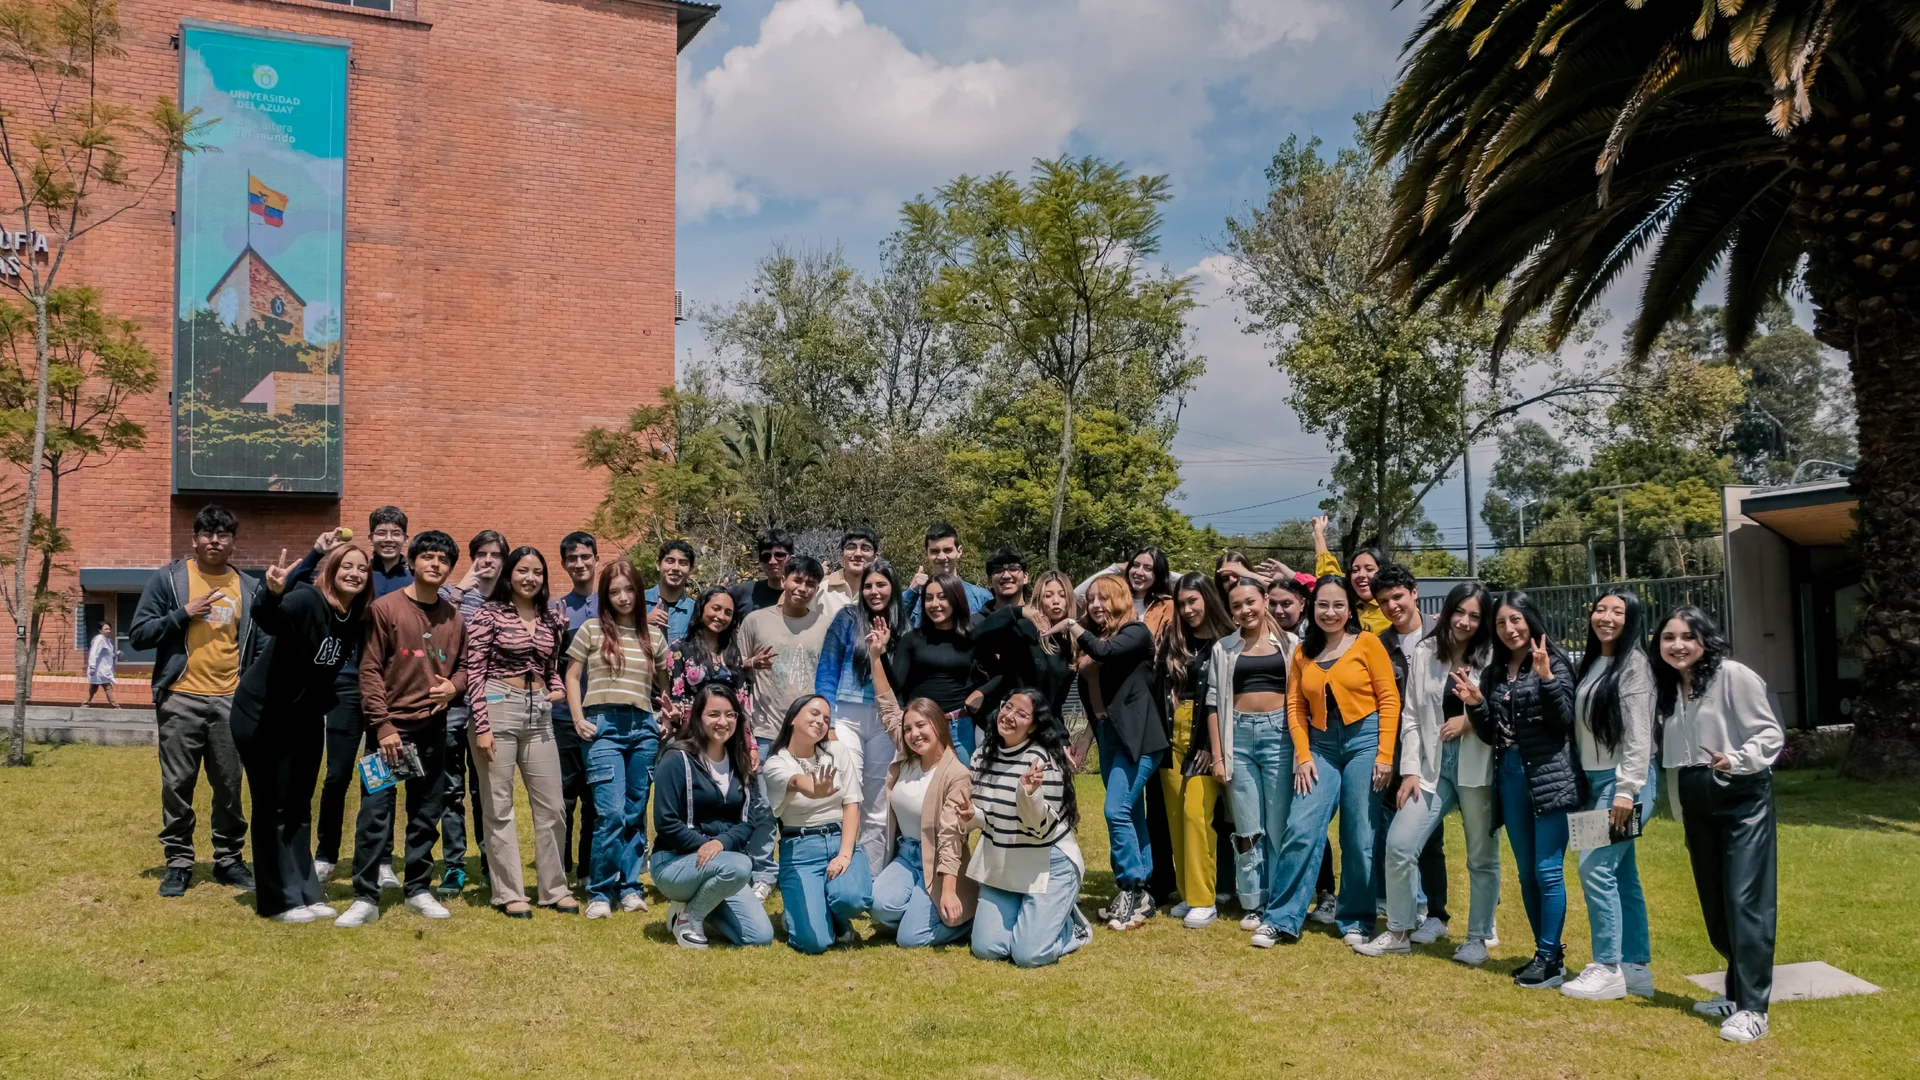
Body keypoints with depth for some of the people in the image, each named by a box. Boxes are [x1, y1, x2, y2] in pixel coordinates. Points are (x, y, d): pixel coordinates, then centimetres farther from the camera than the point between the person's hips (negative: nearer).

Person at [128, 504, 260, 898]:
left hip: (231, 702, 2)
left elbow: (260, 646, 12)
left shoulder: (249, 589, 8)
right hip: (181, 701, -2)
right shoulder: (168, 579, 0)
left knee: (230, 786, 8)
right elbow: (138, 634, -4)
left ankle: (229, 860, 19)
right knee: (177, 785, 3)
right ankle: (178, 863, 15)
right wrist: (184, 613, -15)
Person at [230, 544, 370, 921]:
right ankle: (280, 899, 10)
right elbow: (265, 618, -45)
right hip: (262, 715, -7)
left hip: (305, 719, 7)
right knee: (273, 806, 1)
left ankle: (306, 894, 23)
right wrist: (272, 594, -64)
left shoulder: (358, 620, -3)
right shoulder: (307, 601, -24)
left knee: (300, 806, 14)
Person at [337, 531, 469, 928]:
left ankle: (418, 890, 22)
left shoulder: (453, 617, 8)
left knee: (426, 815, 11)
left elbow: (462, 666, 18)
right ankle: (366, 898, 1)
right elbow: (370, 669, -7)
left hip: (433, 728, 4)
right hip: (391, 727, -4)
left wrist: (452, 686, -5)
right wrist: (382, 724, -12)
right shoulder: (385, 608, -5)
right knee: (375, 812, -5)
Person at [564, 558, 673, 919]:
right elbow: (572, 677, 6)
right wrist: (578, 720, -3)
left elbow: (665, 684, 19)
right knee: (611, 813, -12)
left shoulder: (653, 635, 11)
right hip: (604, 726, -3)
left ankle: (630, 886, 18)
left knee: (635, 814, 7)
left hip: (643, 728, 3)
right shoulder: (592, 629, 4)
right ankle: (600, 892, 0)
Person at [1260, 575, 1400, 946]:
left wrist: (1385, 755, -10)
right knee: (1301, 830, -5)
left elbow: (1389, 699, -5)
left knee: (1360, 838, 2)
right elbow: (1296, 707, 6)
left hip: (1364, 740, -3)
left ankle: (1356, 920, 18)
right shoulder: (1303, 652, 10)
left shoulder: (1367, 643, -2)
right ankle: (1283, 919, 3)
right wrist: (1303, 756, -4)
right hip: (1321, 746, 3)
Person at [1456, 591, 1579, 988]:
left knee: (1548, 870, -6)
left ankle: (1551, 959, 2)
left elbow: (1564, 720, -13)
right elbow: (1490, 734, 13)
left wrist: (1546, 678, -24)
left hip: (1549, 775, -6)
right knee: (1527, 872, 12)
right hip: (1509, 776, 7)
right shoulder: (1494, 671, 12)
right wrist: (1475, 705, -5)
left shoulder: (1554, 663, -4)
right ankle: (1546, 952, 22)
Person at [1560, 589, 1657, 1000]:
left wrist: (1626, 791, -19)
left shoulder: (1633, 665, -11)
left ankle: (1608, 969, -2)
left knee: (1596, 867, -10)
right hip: (1594, 780, 8)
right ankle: (1636, 968, 18)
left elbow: (1639, 734, -16)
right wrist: (1581, 787, 13)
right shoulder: (1591, 663, 14)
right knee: (1622, 875, 11)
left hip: (1623, 781, -8)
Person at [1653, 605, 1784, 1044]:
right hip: (1697, 803, 7)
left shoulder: (1734, 676, -11)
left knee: (1745, 901, -9)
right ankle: (1738, 992, 24)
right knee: (1715, 904, 11)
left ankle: (1752, 1008, -6)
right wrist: (1680, 811, 19)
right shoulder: (1667, 688, 9)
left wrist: (1737, 760, -28)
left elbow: (1771, 734, -11)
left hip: (1742, 797, -7)